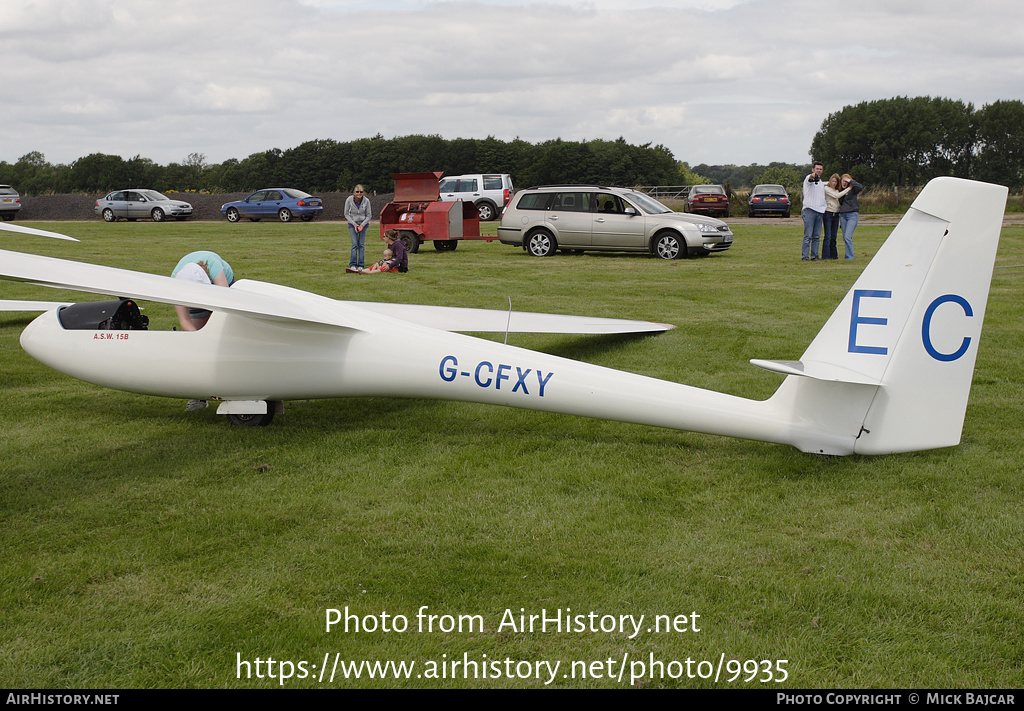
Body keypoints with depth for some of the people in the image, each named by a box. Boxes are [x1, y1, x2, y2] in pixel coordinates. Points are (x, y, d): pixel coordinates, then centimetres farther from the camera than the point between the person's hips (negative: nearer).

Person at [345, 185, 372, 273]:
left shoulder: (366, 201, -14)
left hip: (363, 224, 1)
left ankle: (361, 266, 1)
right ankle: (352, 265, -8)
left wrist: (362, 225, -15)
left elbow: (368, 215, -3)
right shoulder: (349, 200, -14)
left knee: (362, 244, -3)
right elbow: (346, 214, -4)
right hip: (352, 224, -1)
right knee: (355, 244, -10)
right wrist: (354, 223, -14)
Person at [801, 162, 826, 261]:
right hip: (809, 210, -7)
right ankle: (804, 256, -7)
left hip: (820, 211, 7)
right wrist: (813, 176, -49)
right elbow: (809, 180, -27)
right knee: (808, 235, -9)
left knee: (817, 236, 4)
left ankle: (814, 255, 8)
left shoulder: (821, 182, 23)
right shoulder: (809, 178, -1)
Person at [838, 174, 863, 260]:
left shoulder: (852, 190, 0)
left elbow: (860, 187, -22)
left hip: (852, 215, -6)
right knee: (845, 238, 6)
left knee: (847, 237, -15)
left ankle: (849, 256, -10)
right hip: (842, 215, 6)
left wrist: (851, 181, -11)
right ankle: (846, 255, 13)